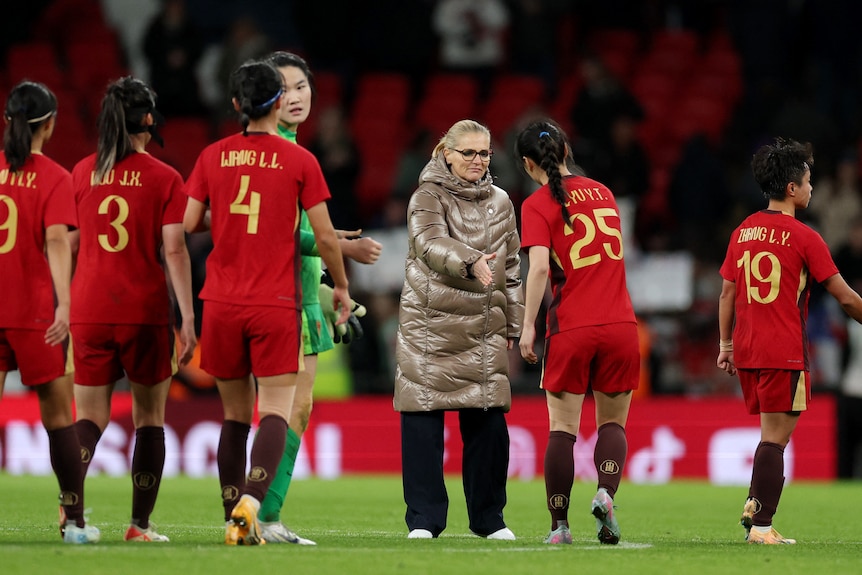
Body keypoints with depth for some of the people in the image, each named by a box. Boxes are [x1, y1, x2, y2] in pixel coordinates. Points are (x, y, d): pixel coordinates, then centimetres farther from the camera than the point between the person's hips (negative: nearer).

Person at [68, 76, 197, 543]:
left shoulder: (82, 173, 5)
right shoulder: (164, 178, -4)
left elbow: (69, 243, 10)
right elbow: (174, 250, -10)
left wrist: (64, 306, 20)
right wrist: (187, 317, -8)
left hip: (88, 310, 2)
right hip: (145, 311, -2)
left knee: (91, 416, 5)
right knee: (149, 416, 11)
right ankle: (140, 524, 9)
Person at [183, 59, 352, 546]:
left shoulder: (213, 156, 4)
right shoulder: (300, 161, -3)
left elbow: (188, 224, 5)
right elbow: (325, 236, -2)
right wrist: (342, 287, 14)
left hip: (222, 303, 3)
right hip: (276, 304, -3)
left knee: (235, 415, 11)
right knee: (276, 412, -4)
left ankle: (234, 521, 10)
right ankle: (250, 503, -26)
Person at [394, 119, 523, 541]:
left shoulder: (499, 203, 15)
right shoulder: (428, 197, -1)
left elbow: (511, 267, 19)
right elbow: (430, 241, -21)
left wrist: (514, 324, 15)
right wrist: (470, 261, -38)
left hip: (484, 331, 4)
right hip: (429, 326, -4)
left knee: (488, 424, 1)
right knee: (423, 422, -4)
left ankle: (488, 518, 13)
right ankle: (424, 519, 3)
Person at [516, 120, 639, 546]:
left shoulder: (538, 204, -3)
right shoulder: (602, 192, 12)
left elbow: (539, 267, -15)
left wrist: (528, 326, -12)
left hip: (570, 329, -3)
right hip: (620, 323, 3)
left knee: (562, 427, 4)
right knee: (612, 422, 12)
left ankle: (559, 526, 3)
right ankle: (606, 493, -14)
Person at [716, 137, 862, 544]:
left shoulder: (742, 232, 9)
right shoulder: (804, 238, -9)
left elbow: (727, 292, 12)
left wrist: (726, 345, 19)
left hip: (746, 349, 6)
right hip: (784, 352, -6)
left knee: (772, 433, 18)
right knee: (775, 437, -4)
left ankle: (754, 505, 5)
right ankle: (762, 525, -7)